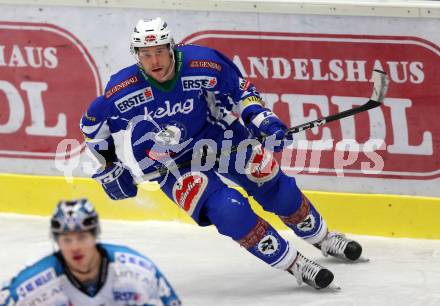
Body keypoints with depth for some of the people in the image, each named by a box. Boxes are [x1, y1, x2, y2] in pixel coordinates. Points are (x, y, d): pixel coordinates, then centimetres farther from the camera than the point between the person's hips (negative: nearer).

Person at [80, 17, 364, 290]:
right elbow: (94, 125, -5)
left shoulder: (203, 64, -24)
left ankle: (321, 237, 27)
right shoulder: (121, 92, -24)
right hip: (171, 165, -2)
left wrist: (262, 119, -21)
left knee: (273, 181, -1)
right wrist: (109, 168, -2)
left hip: (214, 133, 2)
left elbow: (240, 92, -7)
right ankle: (294, 264, -9)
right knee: (228, 208, -21)